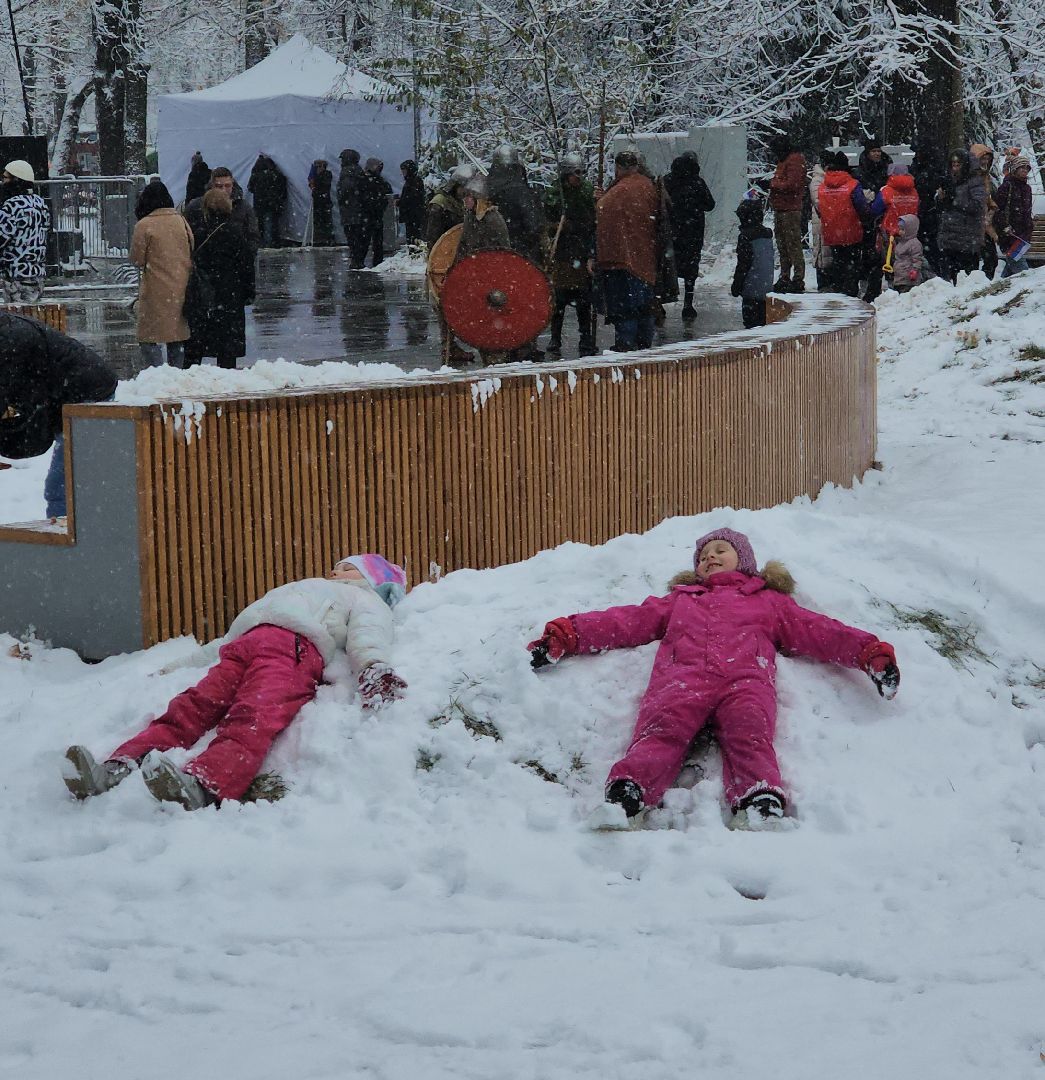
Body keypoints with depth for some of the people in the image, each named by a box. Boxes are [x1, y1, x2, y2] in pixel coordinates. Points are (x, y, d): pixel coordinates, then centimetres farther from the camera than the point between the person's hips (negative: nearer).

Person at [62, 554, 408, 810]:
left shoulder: (362, 598, 32)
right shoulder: (297, 591, 50)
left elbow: (368, 632, 6)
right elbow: (226, 641, 45)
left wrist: (373, 665, -17)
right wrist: (178, 666, 37)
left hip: (295, 649, -6)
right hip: (242, 646, 6)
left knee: (251, 722, -35)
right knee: (189, 709, -22)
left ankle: (199, 787, -64)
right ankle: (117, 768, -46)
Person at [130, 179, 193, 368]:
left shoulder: (145, 225, -10)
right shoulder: (181, 221, 5)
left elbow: (137, 260, -4)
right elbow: (192, 252, 11)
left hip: (156, 290, -5)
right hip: (182, 289, 5)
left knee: (149, 338, -1)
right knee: (177, 340, 13)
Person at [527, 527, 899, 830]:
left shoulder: (769, 602, 39)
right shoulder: (680, 600, 43)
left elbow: (816, 630, 27)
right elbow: (629, 621, 33)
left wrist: (869, 651, 11)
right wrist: (567, 634, 19)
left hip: (745, 677, 0)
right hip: (683, 676, 0)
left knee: (750, 735, -34)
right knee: (663, 730, -32)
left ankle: (761, 805, -59)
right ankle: (624, 796, -59)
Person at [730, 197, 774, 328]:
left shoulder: (746, 236, -15)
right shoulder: (767, 234, 9)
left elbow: (743, 263, -15)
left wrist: (736, 284, -6)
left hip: (752, 287, -7)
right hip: (767, 286, 7)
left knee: (750, 318, -3)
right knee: (762, 316, 14)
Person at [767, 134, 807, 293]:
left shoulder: (795, 161, -11)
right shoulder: (784, 161, 20)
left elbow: (791, 184, -20)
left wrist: (772, 184, -11)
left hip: (790, 210, -11)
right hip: (780, 209, 11)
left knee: (793, 245, -8)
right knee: (782, 246, 15)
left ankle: (798, 280, -7)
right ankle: (784, 278, 22)